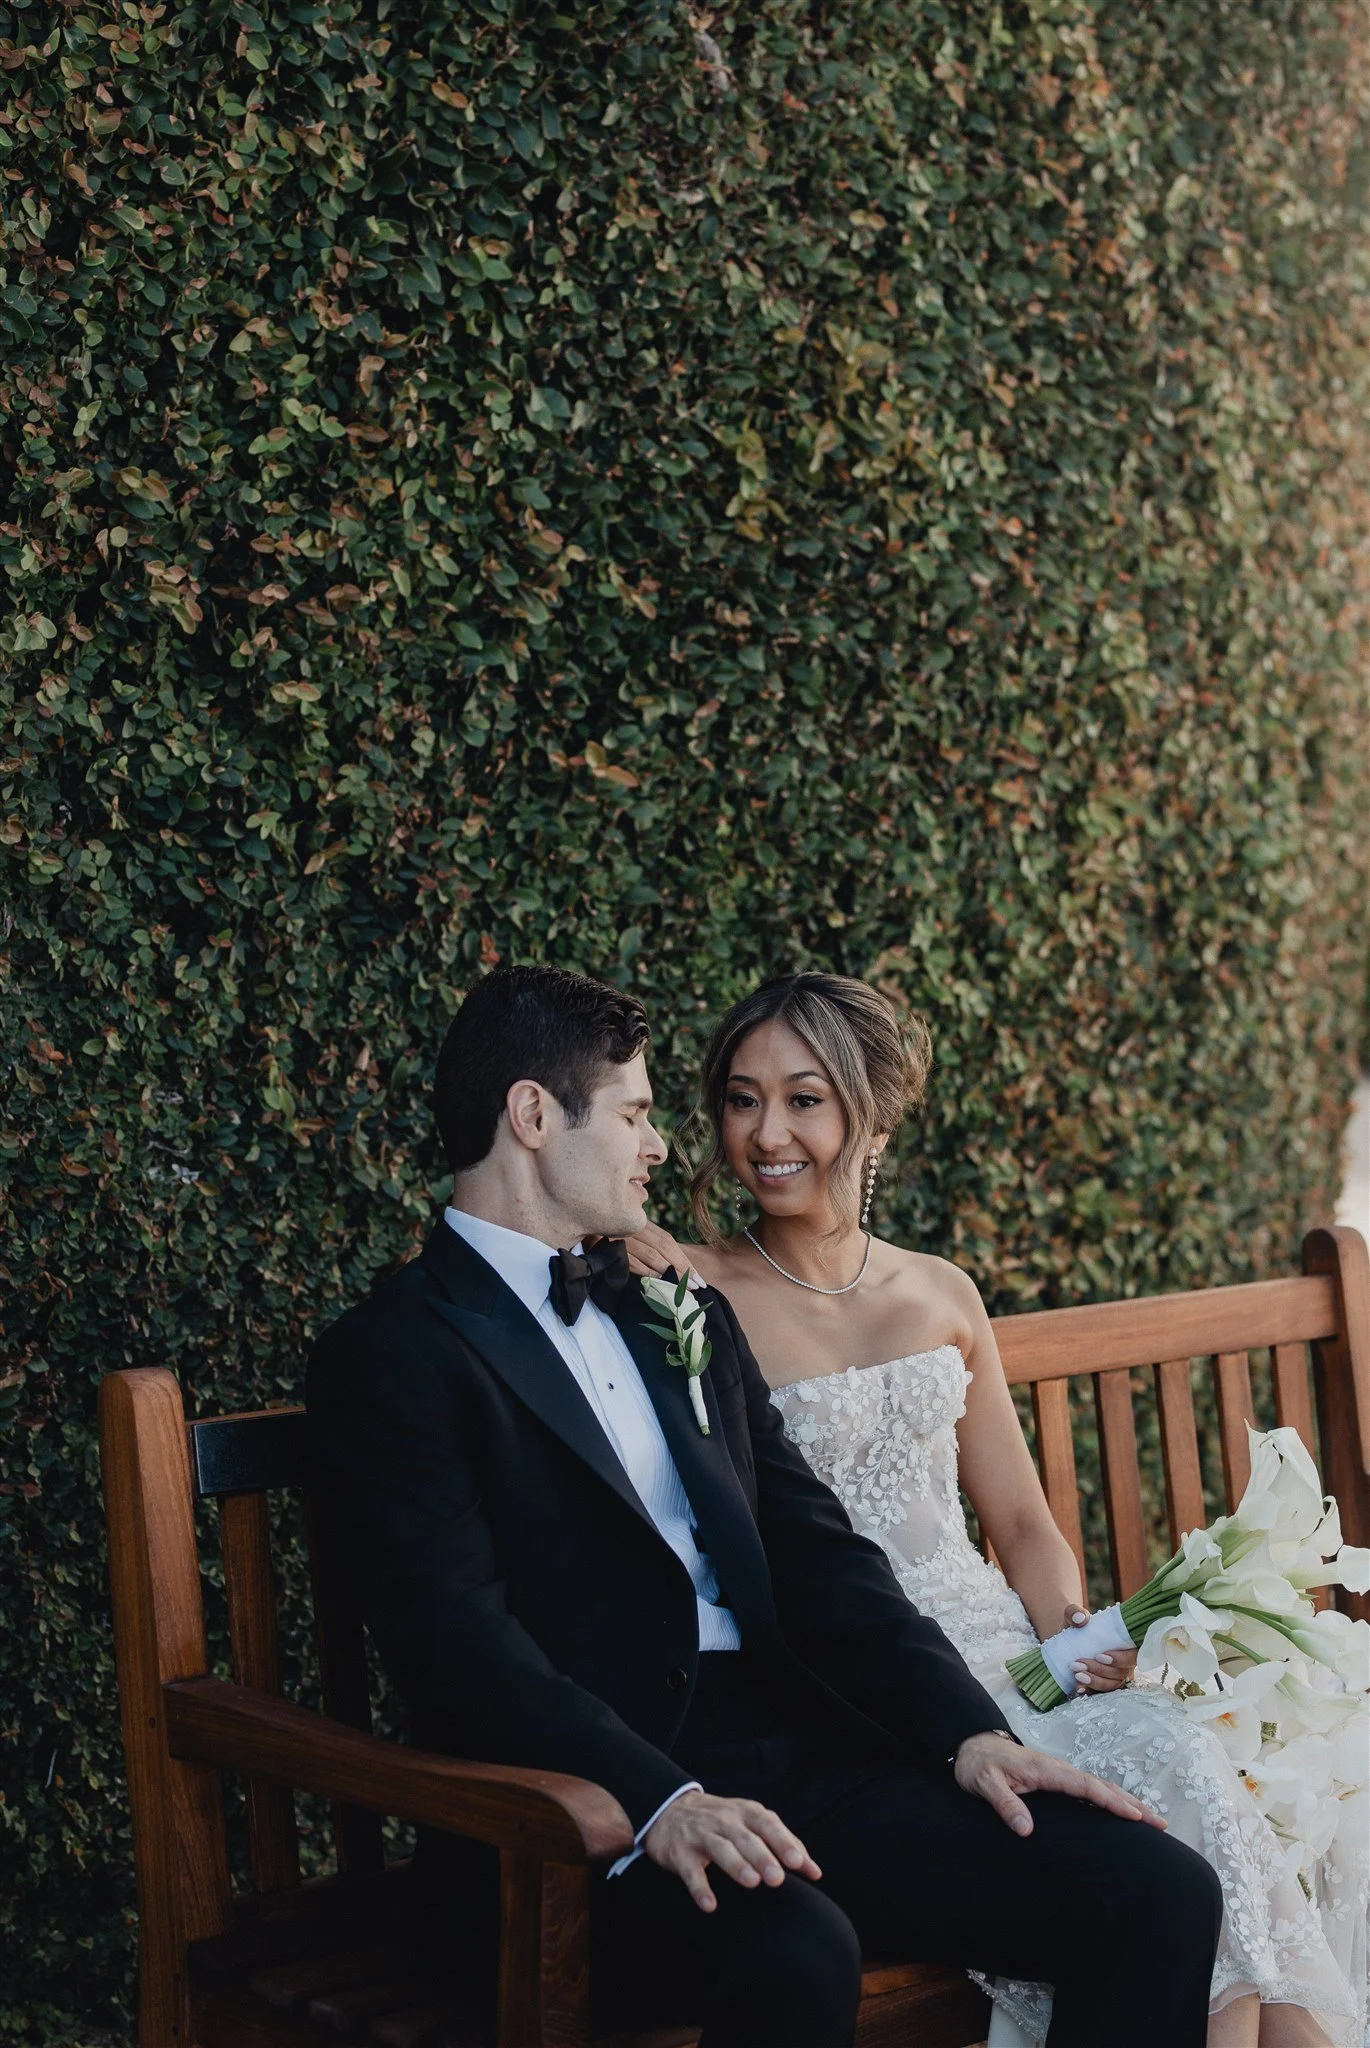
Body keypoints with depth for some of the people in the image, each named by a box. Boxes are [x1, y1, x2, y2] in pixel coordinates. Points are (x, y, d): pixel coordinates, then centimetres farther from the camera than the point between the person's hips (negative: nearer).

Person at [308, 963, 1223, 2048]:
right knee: (794, 1956, -38)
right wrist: (661, 1801, -28)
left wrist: (969, 1730, -1)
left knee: (1160, 1892, -11)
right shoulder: (389, 1355, -2)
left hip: (797, 1760, 7)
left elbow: (815, 1553, 14)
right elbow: (458, 1643, -14)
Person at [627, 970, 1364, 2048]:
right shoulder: (691, 1291, 0)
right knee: (1169, 1768, -26)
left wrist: (1076, 1638, -4)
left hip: (991, 1639, 5)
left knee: (1181, 1747, -25)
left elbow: (1021, 1521, 15)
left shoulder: (942, 1294, 14)